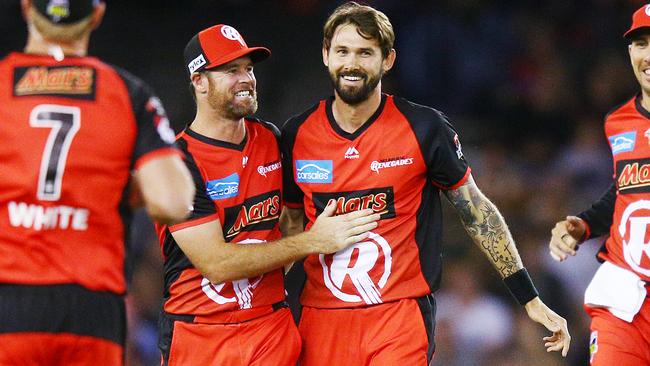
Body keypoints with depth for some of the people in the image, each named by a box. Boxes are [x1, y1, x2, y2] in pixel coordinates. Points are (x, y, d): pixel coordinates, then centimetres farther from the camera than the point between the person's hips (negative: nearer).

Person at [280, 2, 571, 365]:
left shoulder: (423, 128, -5)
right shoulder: (297, 135, 3)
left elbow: (478, 212, 3)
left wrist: (532, 301, 2)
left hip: (401, 317, -3)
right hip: (322, 320, 3)